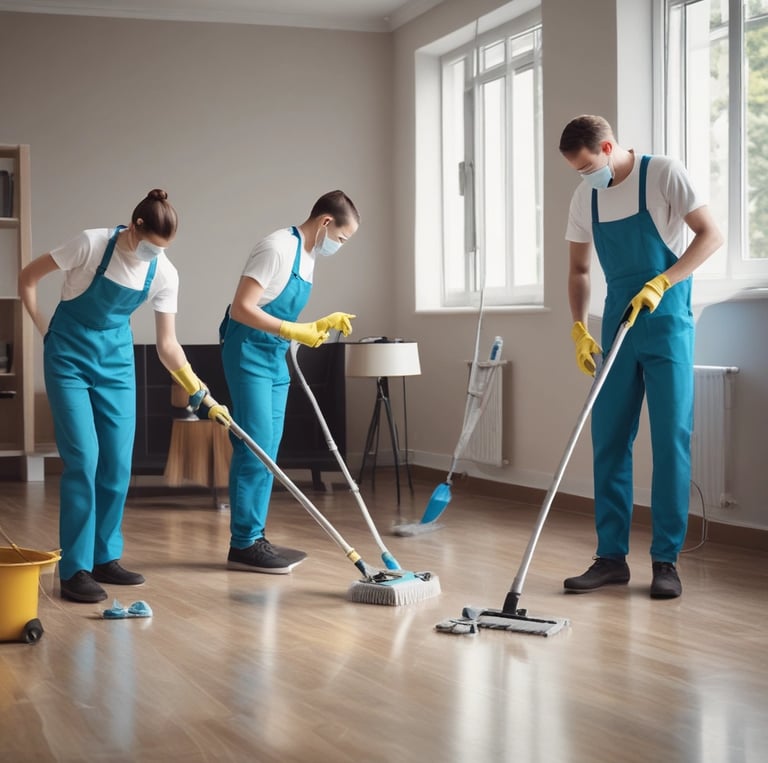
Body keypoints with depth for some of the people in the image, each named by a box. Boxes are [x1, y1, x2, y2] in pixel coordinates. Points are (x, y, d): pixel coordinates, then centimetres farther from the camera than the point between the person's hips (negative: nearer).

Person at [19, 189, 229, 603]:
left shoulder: (164, 274, -9)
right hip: (69, 357, -4)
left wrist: (200, 391, -12)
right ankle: (75, 569, -7)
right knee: (84, 458, -12)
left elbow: (167, 344, -4)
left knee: (117, 463, 1)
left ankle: (106, 558, 16)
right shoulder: (92, 243, -21)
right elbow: (27, 278, -9)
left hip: (116, 360, 4)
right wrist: (44, 330, -5)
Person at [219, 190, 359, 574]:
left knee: (266, 453, 9)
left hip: (274, 357, 10)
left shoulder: (308, 256, 12)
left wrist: (319, 325, 8)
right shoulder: (277, 248, -17)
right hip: (248, 353, -9)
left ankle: (253, 538, 14)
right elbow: (241, 309, -22)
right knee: (255, 448, -9)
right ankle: (243, 544, -4)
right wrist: (293, 332, -25)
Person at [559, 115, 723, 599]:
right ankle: (612, 557, 11)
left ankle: (666, 560, 3)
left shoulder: (662, 174, -8)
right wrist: (580, 329, 3)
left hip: (667, 327, -5)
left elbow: (711, 235, -11)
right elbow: (579, 269, 14)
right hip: (618, 330, 5)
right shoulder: (585, 197, 7)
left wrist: (661, 283, -20)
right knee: (609, 442, 4)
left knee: (671, 441, -4)